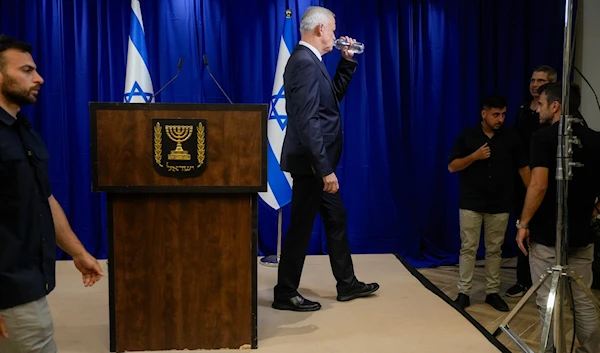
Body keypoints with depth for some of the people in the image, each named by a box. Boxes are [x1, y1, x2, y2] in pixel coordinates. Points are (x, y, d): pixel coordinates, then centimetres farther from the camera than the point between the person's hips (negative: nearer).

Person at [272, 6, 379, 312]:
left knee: (336, 220, 18)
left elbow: (335, 94, 24)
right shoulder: (305, 63, -20)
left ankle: (347, 284, 31)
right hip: (310, 163, -11)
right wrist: (325, 169, -26)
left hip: (317, 162, 11)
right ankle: (285, 294, 15)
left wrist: (347, 60, 13)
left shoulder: (309, 60, 12)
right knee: (301, 227, 0)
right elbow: (307, 122, -26)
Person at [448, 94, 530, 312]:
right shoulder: (467, 136, -1)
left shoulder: (511, 137, 2)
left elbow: (523, 167, 7)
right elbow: (452, 167, -2)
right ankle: (464, 293, 9)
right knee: (468, 248, 2)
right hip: (471, 204, -1)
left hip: (500, 205, 2)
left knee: (494, 250, 10)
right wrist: (474, 156, -16)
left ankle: (492, 292, 21)